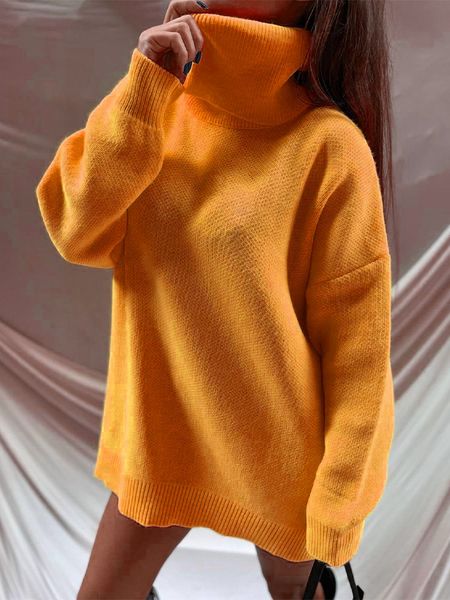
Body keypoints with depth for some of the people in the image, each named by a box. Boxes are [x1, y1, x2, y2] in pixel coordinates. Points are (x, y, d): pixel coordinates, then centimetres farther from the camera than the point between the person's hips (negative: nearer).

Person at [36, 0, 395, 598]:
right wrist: (142, 87, -22)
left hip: (278, 441, -3)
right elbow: (78, 233, -13)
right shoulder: (163, 103, -4)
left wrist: (336, 507, -11)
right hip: (162, 420, 4)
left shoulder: (327, 144, -20)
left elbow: (355, 336, -16)